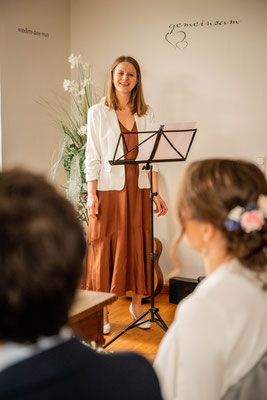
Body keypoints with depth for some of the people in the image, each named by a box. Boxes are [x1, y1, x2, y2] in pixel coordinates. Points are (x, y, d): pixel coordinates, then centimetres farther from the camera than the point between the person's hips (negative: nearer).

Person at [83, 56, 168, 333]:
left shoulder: (146, 113, 9)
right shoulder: (98, 112, 1)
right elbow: (92, 157, -2)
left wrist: (155, 193, 3)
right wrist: (91, 194, -10)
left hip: (139, 189, 3)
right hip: (109, 189, -3)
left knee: (139, 245, 7)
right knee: (106, 247, 1)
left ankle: (136, 304, 22)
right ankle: (103, 311, 12)